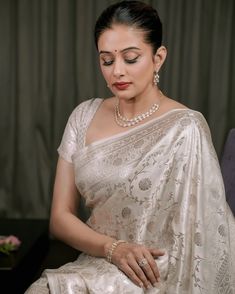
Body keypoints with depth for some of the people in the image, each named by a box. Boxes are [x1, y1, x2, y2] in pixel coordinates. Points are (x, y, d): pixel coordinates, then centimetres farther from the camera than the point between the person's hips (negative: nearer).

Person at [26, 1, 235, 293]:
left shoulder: (185, 129, -13)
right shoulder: (85, 116, 1)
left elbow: (201, 239, -10)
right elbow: (60, 217, 0)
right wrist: (113, 247, -15)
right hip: (96, 265, 4)